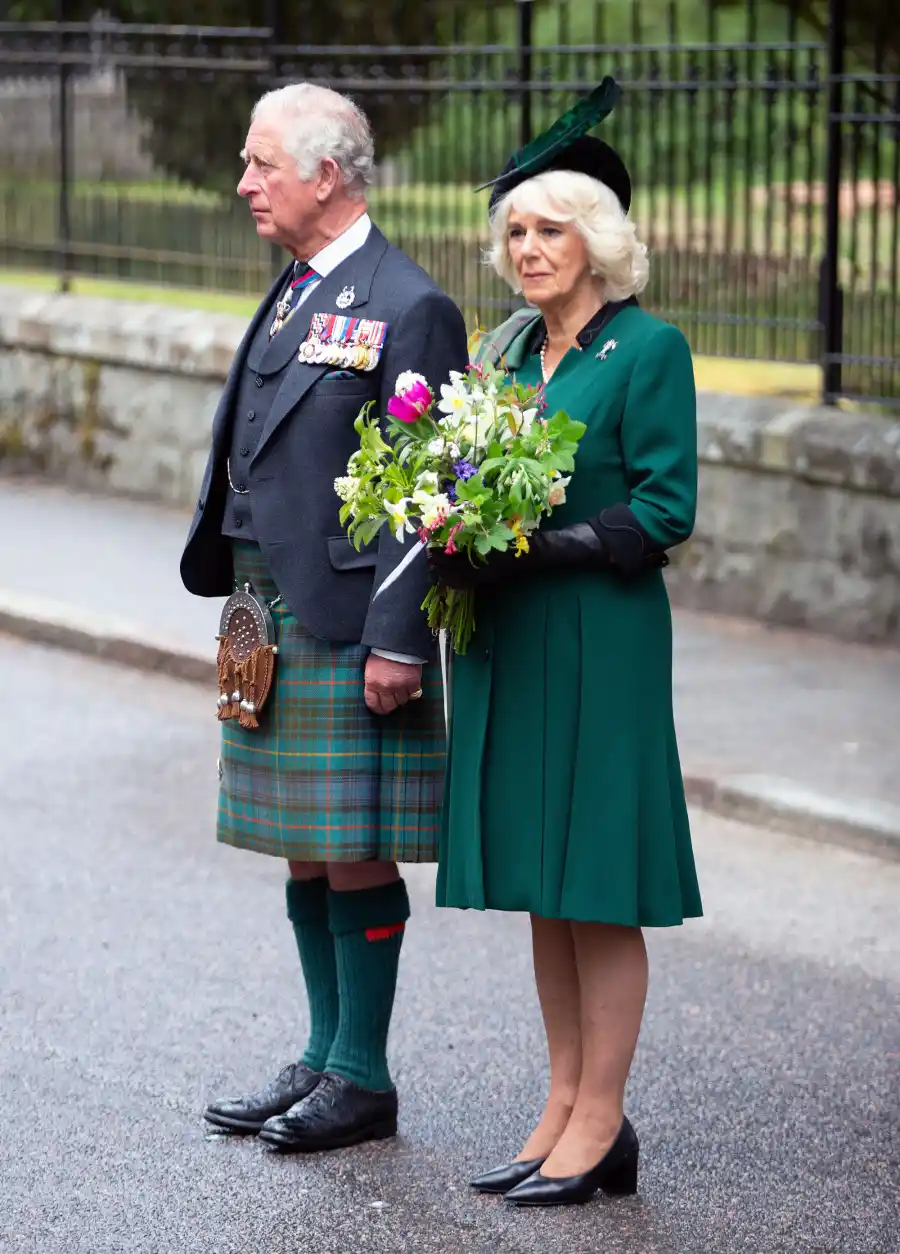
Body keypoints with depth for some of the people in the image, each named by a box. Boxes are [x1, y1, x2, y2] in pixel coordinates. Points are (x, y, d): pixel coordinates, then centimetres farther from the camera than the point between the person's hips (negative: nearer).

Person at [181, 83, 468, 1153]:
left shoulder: (408, 308, -13)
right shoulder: (292, 297, 14)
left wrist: (397, 642, -20)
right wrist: (240, 600, 14)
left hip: (347, 625, -9)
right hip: (271, 619, 9)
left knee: (355, 856, -1)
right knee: (305, 853, 14)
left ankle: (363, 1080, 8)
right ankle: (325, 1058, 24)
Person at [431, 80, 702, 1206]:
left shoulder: (648, 349, -8)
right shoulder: (511, 350, 13)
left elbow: (664, 511, -13)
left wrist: (535, 553, -21)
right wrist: (461, 545, -3)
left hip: (600, 641, -7)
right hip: (509, 646, 7)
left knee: (598, 887, -3)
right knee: (541, 886, 10)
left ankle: (600, 1128, 2)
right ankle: (565, 1108, 17)